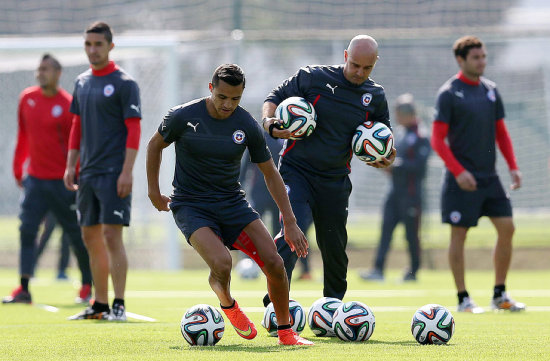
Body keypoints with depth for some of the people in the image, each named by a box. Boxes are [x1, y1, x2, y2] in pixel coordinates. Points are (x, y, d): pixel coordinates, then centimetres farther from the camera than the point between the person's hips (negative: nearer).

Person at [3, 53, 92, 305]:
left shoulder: (68, 105, -10)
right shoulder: (27, 98, 6)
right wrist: (18, 169, 17)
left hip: (62, 181, -4)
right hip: (35, 178, 4)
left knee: (76, 234, 4)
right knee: (27, 230, -8)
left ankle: (88, 286, 19)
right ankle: (24, 289, -9)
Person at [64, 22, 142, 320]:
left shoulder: (124, 83, -7)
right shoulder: (82, 82, 13)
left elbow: (134, 130, -11)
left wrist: (126, 172, -18)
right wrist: (70, 165, 13)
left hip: (113, 172, -7)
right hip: (88, 172, 7)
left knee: (112, 234, -11)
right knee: (90, 236, 9)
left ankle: (119, 305, -9)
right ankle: (100, 304, 16)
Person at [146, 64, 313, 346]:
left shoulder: (247, 126, -6)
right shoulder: (183, 117, -12)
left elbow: (270, 174, 4)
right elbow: (155, 145, 8)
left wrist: (290, 223, 1)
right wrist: (154, 192, 9)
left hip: (232, 203, 3)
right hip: (191, 206, -3)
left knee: (274, 263, -13)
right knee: (221, 264, -28)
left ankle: (285, 332, 7)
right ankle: (226, 301, 8)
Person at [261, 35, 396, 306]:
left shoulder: (375, 96, 5)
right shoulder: (313, 78, -6)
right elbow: (275, 98, 3)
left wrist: (385, 157, -2)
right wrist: (269, 123, -18)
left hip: (335, 180, 4)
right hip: (296, 170, -4)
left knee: (335, 247, 9)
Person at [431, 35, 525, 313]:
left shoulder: (490, 90, 11)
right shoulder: (449, 93, -7)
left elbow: (500, 132, 17)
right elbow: (437, 139, -10)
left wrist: (513, 166, 6)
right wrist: (458, 171, -19)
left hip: (489, 176, 6)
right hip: (462, 180, -6)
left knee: (506, 228, 0)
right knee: (459, 235, -2)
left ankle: (500, 295, 10)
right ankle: (463, 299, 5)